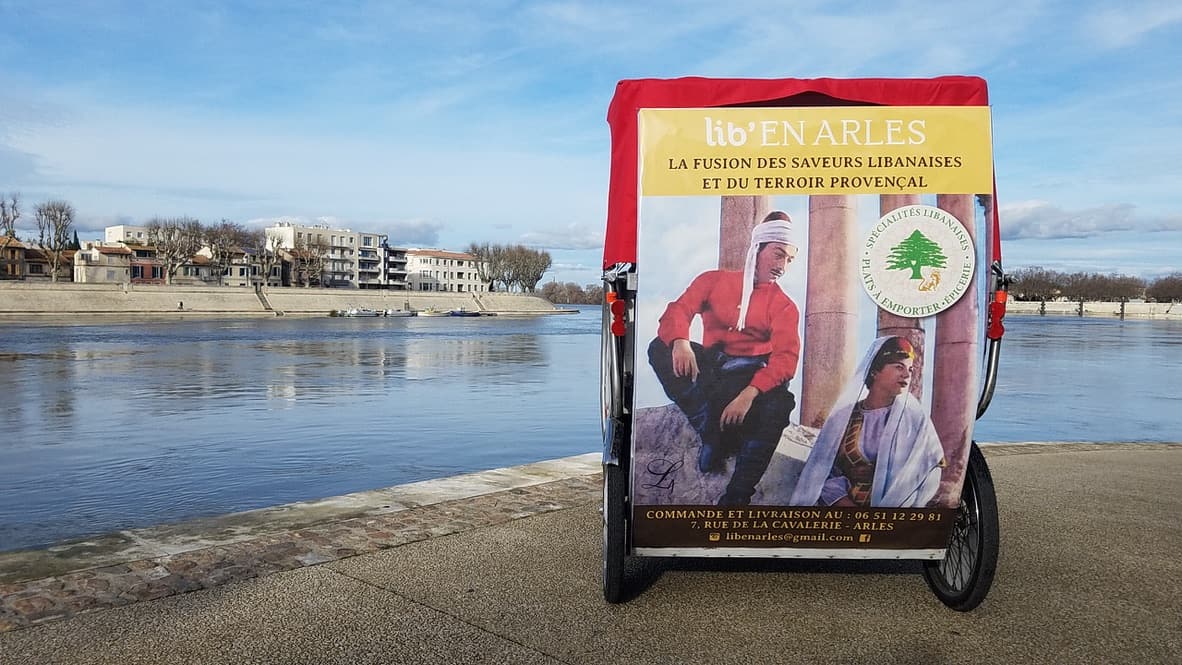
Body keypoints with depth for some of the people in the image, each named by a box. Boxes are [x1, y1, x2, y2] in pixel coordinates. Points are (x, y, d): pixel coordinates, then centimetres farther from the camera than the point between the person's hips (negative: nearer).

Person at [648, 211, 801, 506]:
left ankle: (735, 498, -29)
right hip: (708, 370, 2)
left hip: (751, 377, -1)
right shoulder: (714, 280, 11)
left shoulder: (784, 306, 6)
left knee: (778, 404, -35)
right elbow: (677, 311, -4)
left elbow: (785, 358, -11)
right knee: (660, 349, -24)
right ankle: (712, 435, -24)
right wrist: (680, 342, -30)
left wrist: (748, 394, -29)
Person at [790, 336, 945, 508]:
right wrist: (844, 503, -15)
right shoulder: (843, 416, 6)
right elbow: (823, 470, 2)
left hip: (896, 505, -1)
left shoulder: (915, 418, 6)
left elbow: (930, 472, 0)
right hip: (845, 502, 1)